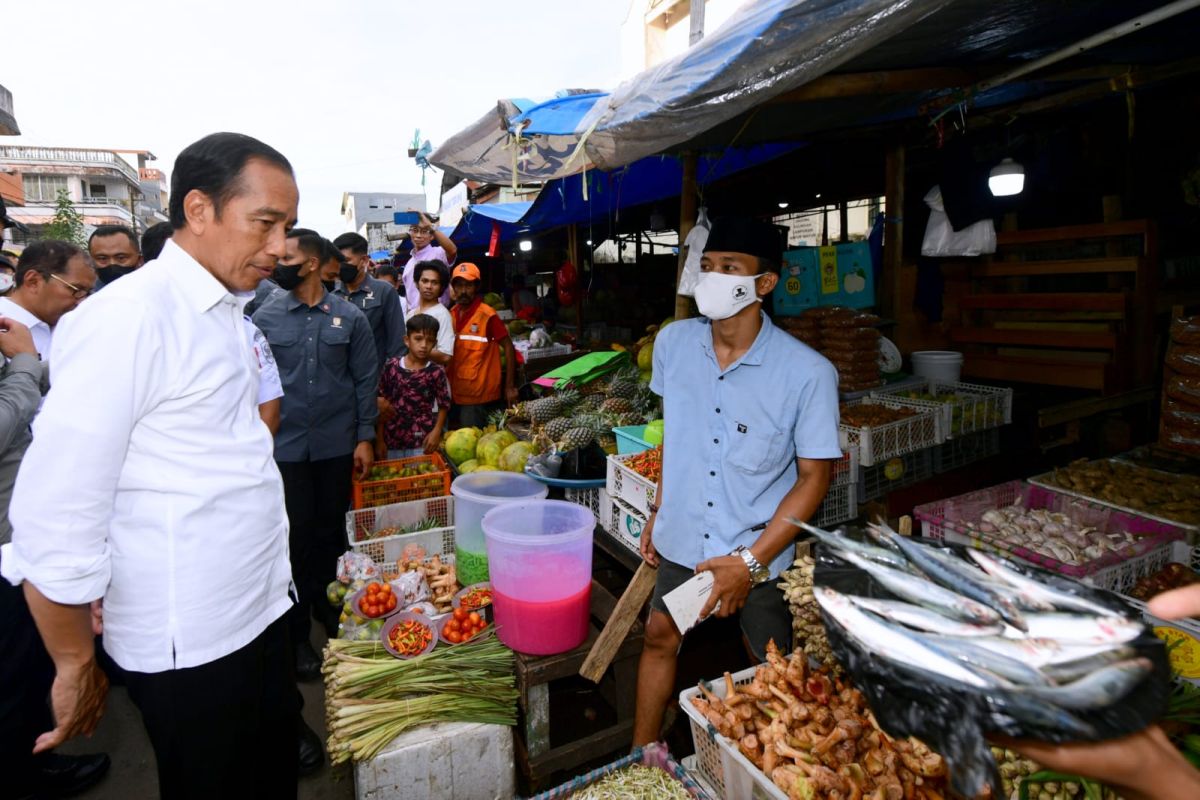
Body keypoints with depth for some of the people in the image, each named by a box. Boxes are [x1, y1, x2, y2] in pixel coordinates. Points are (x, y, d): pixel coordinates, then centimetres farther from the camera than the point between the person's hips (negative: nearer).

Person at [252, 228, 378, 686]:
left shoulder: (349, 318, 1)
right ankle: (297, 635, 19)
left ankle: (328, 605, 34)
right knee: (297, 536, 4)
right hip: (285, 446, 0)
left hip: (337, 445, 1)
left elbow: (366, 379, 2)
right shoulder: (266, 318, 1)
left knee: (331, 530, 12)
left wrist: (365, 437, -2)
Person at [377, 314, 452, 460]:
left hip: (423, 442, -2)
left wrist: (437, 432, -10)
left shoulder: (436, 372, -5)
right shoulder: (391, 367, -1)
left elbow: (443, 406, 2)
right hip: (392, 440, 2)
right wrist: (379, 439, 4)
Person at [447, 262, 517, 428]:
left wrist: (510, 386, -13)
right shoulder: (451, 314, 6)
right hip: (455, 393, 6)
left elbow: (508, 347, -11)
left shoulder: (487, 315, -13)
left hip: (479, 396, -6)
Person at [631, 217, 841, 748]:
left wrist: (751, 561, -19)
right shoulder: (673, 343, -8)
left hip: (761, 551, -3)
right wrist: (659, 511, 10)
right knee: (660, 638, 18)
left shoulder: (807, 373, -22)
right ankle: (640, 757, 41)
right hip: (682, 538, 4)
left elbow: (814, 476, -14)